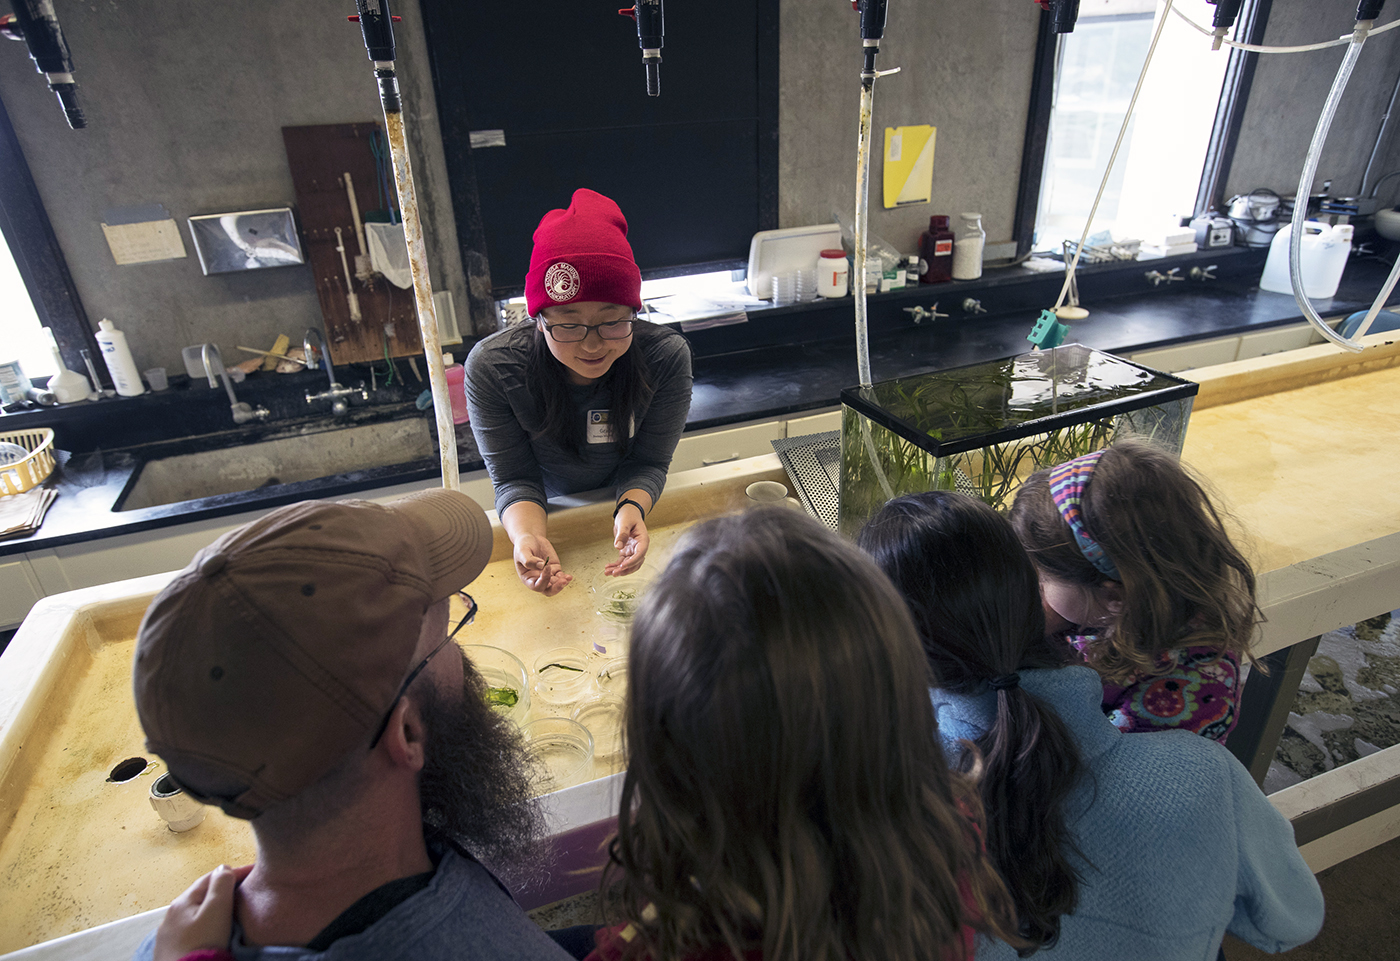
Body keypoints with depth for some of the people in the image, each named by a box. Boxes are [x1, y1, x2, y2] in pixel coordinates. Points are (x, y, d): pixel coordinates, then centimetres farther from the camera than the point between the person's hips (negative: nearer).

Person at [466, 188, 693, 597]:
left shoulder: (667, 355, -25)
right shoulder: (491, 367, -26)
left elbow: (647, 463, -16)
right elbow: (514, 479, -19)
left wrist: (631, 508, -38)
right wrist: (528, 536, -40)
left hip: (629, 505, 0)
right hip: (547, 515, 0)